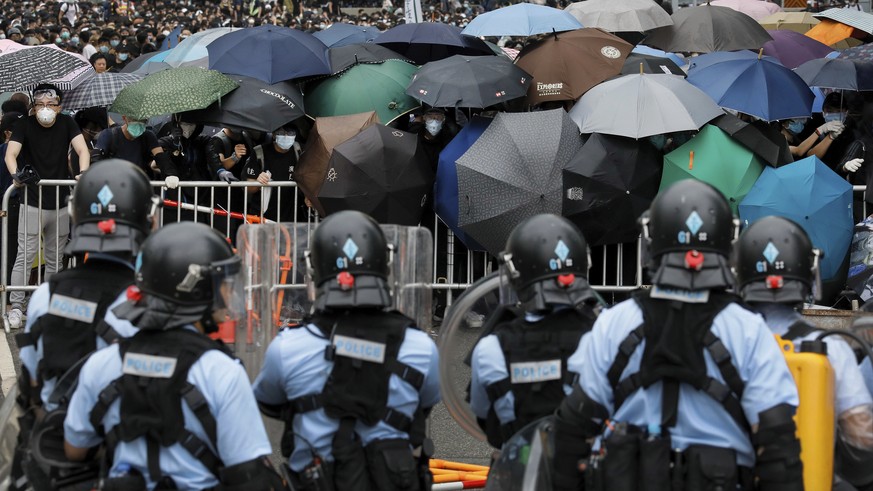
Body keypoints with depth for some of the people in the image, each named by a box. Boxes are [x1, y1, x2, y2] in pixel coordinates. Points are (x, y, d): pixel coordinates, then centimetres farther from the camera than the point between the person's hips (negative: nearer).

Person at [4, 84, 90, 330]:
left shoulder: (66, 123, 1)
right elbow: (11, 154, -17)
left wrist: (83, 174, -29)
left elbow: (82, 150, -9)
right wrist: (15, 174, -39)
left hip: (61, 203, 3)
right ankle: (16, 306, -6)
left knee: (54, 258, 10)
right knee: (25, 255, -8)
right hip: (32, 204, -3)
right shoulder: (25, 125, -7)